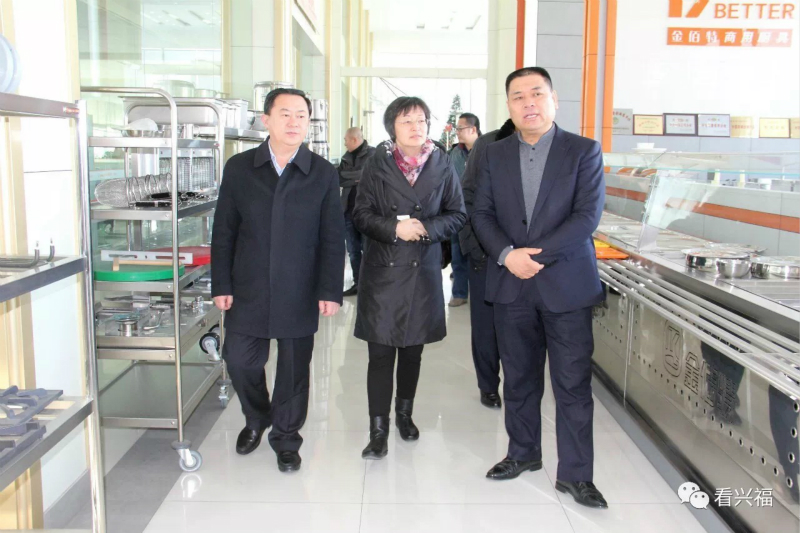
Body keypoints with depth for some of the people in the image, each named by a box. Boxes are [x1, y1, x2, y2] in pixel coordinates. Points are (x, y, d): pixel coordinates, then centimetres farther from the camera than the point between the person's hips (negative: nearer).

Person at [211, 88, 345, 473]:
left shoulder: (323, 174, -1)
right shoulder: (239, 168, 1)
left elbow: (332, 239, -1)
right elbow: (224, 232, 3)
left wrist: (330, 291, -7)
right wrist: (221, 285, -1)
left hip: (299, 294, -1)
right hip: (248, 291, 1)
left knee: (294, 369, 8)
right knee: (240, 361, 8)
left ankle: (286, 437, 30)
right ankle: (257, 419, 38)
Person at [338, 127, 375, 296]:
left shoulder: (373, 154, -4)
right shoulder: (346, 157, 13)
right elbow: (338, 180, 2)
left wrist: (348, 176, -11)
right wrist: (357, 178, -12)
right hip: (349, 209, 6)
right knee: (353, 251, 10)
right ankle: (358, 283, 18)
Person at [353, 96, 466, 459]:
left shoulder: (442, 166, 4)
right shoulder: (377, 164, 1)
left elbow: (458, 215, 5)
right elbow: (361, 214, 0)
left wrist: (426, 228, -13)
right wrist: (395, 227, -17)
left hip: (423, 270, 2)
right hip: (382, 270, -1)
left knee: (413, 349, 14)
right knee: (380, 352, -3)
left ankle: (404, 413, 35)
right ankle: (378, 430, 7)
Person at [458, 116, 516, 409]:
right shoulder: (488, 144, -2)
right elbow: (467, 197, 0)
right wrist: (474, 245, -6)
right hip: (486, 254, 0)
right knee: (486, 324, 8)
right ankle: (488, 386, 25)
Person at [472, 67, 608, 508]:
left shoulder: (584, 151, -2)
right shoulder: (494, 155, 8)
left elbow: (588, 215, -11)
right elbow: (482, 214, 5)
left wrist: (538, 254, -17)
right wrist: (507, 254, -13)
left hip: (566, 284, -3)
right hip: (511, 285, 3)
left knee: (573, 384, 1)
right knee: (518, 379, 14)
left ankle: (574, 474, 14)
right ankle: (523, 453, 32)